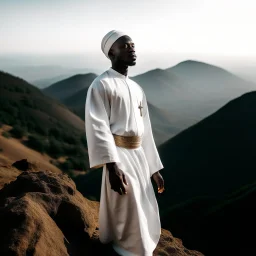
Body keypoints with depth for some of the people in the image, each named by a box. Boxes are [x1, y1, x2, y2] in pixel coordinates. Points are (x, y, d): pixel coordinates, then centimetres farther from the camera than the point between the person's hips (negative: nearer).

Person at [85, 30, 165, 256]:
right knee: (129, 216, -3)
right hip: (119, 156, -8)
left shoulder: (137, 89, 16)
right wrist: (111, 165, -28)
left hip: (139, 155, 8)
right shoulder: (101, 85, -7)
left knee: (146, 214, 17)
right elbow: (98, 127, -18)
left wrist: (155, 168, 15)